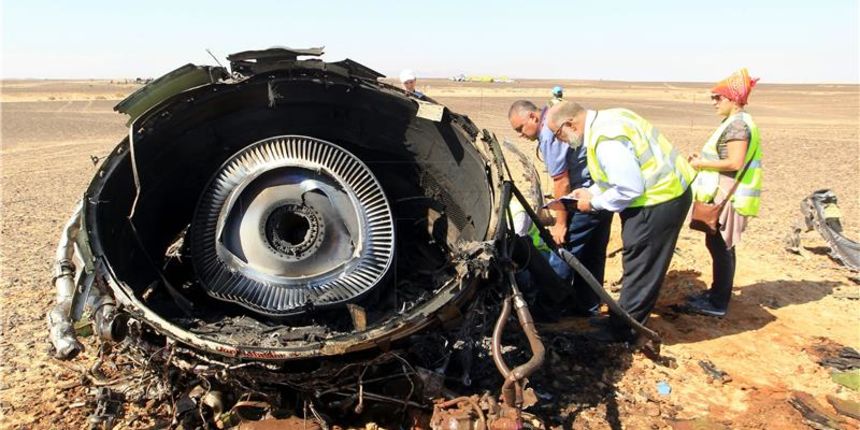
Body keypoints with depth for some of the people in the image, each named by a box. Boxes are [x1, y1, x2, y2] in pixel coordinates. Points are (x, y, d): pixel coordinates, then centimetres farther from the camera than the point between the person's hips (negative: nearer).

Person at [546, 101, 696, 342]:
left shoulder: (606, 141, -25)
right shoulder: (606, 120, 8)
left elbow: (630, 189, -26)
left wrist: (594, 203, -12)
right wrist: (591, 192, 10)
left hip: (659, 200, -10)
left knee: (640, 268, 1)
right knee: (640, 266, 18)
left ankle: (623, 330, 14)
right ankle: (622, 319, 31)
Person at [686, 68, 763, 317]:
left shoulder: (737, 124, -16)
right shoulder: (735, 122, 16)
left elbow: (735, 163, -23)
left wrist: (702, 164, -14)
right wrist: (704, 160, 9)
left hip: (727, 197, -10)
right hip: (724, 195, 10)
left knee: (720, 247, -4)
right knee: (719, 245, 16)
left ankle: (718, 304, 3)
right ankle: (717, 292, 27)